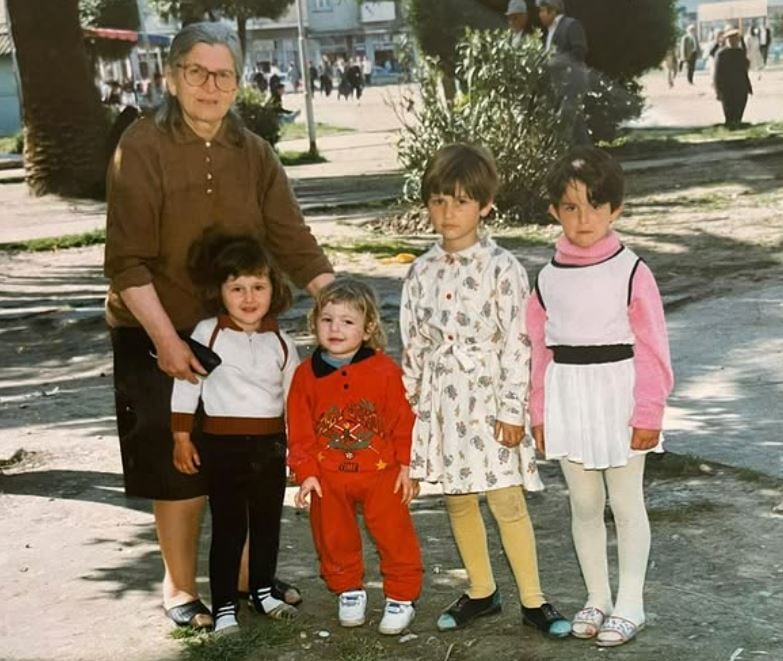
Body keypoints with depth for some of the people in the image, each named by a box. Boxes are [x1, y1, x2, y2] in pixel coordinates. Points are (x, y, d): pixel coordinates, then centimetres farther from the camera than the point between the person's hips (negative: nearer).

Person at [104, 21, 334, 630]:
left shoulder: (254, 153, 0)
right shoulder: (143, 147, -14)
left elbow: (294, 242, -5)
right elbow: (127, 261, -18)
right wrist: (166, 340, -24)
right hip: (162, 337, -4)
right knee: (181, 468, 5)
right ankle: (180, 587, 25)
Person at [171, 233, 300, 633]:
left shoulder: (280, 343, 5)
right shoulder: (207, 334, -4)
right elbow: (186, 385, -2)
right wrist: (182, 439, -3)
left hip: (269, 445, 4)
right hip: (222, 444, -3)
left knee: (267, 522, 15)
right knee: (227, 527, 0)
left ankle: (263, 592, 32)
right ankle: (224, 607, 10)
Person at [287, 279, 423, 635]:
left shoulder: (384, 370, -9)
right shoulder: (306, 374, -3)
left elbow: (403, 421, -4)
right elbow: (300, 430, 0)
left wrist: (407, 465, -4)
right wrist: (306, 473, -4)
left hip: (382, 472, -2)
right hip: (328, 478, 2)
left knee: (395, 536, 3)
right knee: (334, 539, 14)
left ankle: (401, 597, 17)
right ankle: (349, 591, 34)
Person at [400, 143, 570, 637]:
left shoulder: (502, 268, -10)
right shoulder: (423, 272, 5)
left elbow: (517, 345, -10)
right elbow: (414, 344, 10)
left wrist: (511, 411, -12)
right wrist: (407, 405, 9)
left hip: (486, 400, -5)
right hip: (440, 402, 5)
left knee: (507, 500, -2)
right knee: (458, 500, 13)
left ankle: (533, 601, 11)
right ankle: (481, 592, 29)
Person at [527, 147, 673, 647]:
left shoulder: (631, 272, -10)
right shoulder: (549, 277, 2)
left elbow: (652, 349, -9)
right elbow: (540, 350, 7)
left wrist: (648, 413, -11)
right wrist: (540, 414, 6)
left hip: (617, 396, -4)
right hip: (568, 402, 4)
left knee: (627, 504, 8)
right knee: (584, 505, 14)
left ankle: (630, 605, 20)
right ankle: (597, 599, 28)